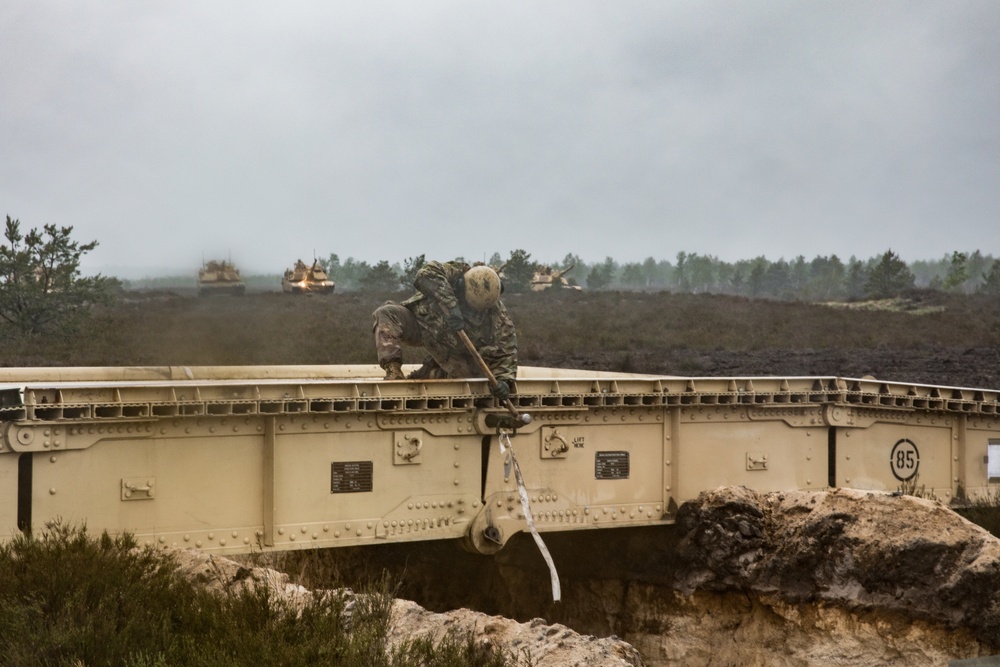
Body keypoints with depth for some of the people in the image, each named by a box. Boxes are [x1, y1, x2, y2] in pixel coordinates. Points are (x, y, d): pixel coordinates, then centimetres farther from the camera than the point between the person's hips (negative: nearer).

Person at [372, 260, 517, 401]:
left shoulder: (498, 316, -25)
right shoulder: (454, 275, -32)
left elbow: (505, 352, -19)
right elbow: (427, 272, -52)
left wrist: (503, 379, -36)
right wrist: (450, 306, -59)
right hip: (422, 324, -3)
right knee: (387, 314, -28)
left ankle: (421, 377, 14)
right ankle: (393, 371, -34)